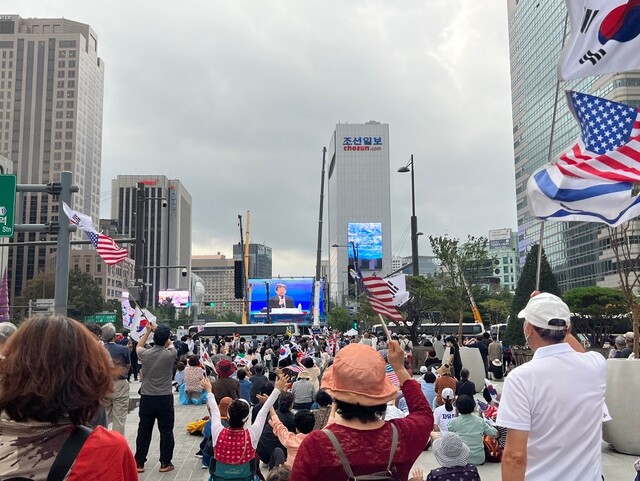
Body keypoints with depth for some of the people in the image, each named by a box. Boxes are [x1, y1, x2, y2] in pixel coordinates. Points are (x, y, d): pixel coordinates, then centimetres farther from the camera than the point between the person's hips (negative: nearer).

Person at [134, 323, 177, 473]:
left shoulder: (145, 354, -7)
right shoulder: (170, 354, -12)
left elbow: (138, 346, 18)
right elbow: (170, 344, 12)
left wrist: (147, 331, 18)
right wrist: (157, 330, 13)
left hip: (146, 398, 2)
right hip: (165, 399, -2)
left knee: (144, 431, 12)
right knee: (166, 431, 9)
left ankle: (139, 463, 19)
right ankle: (165, 463, 15)